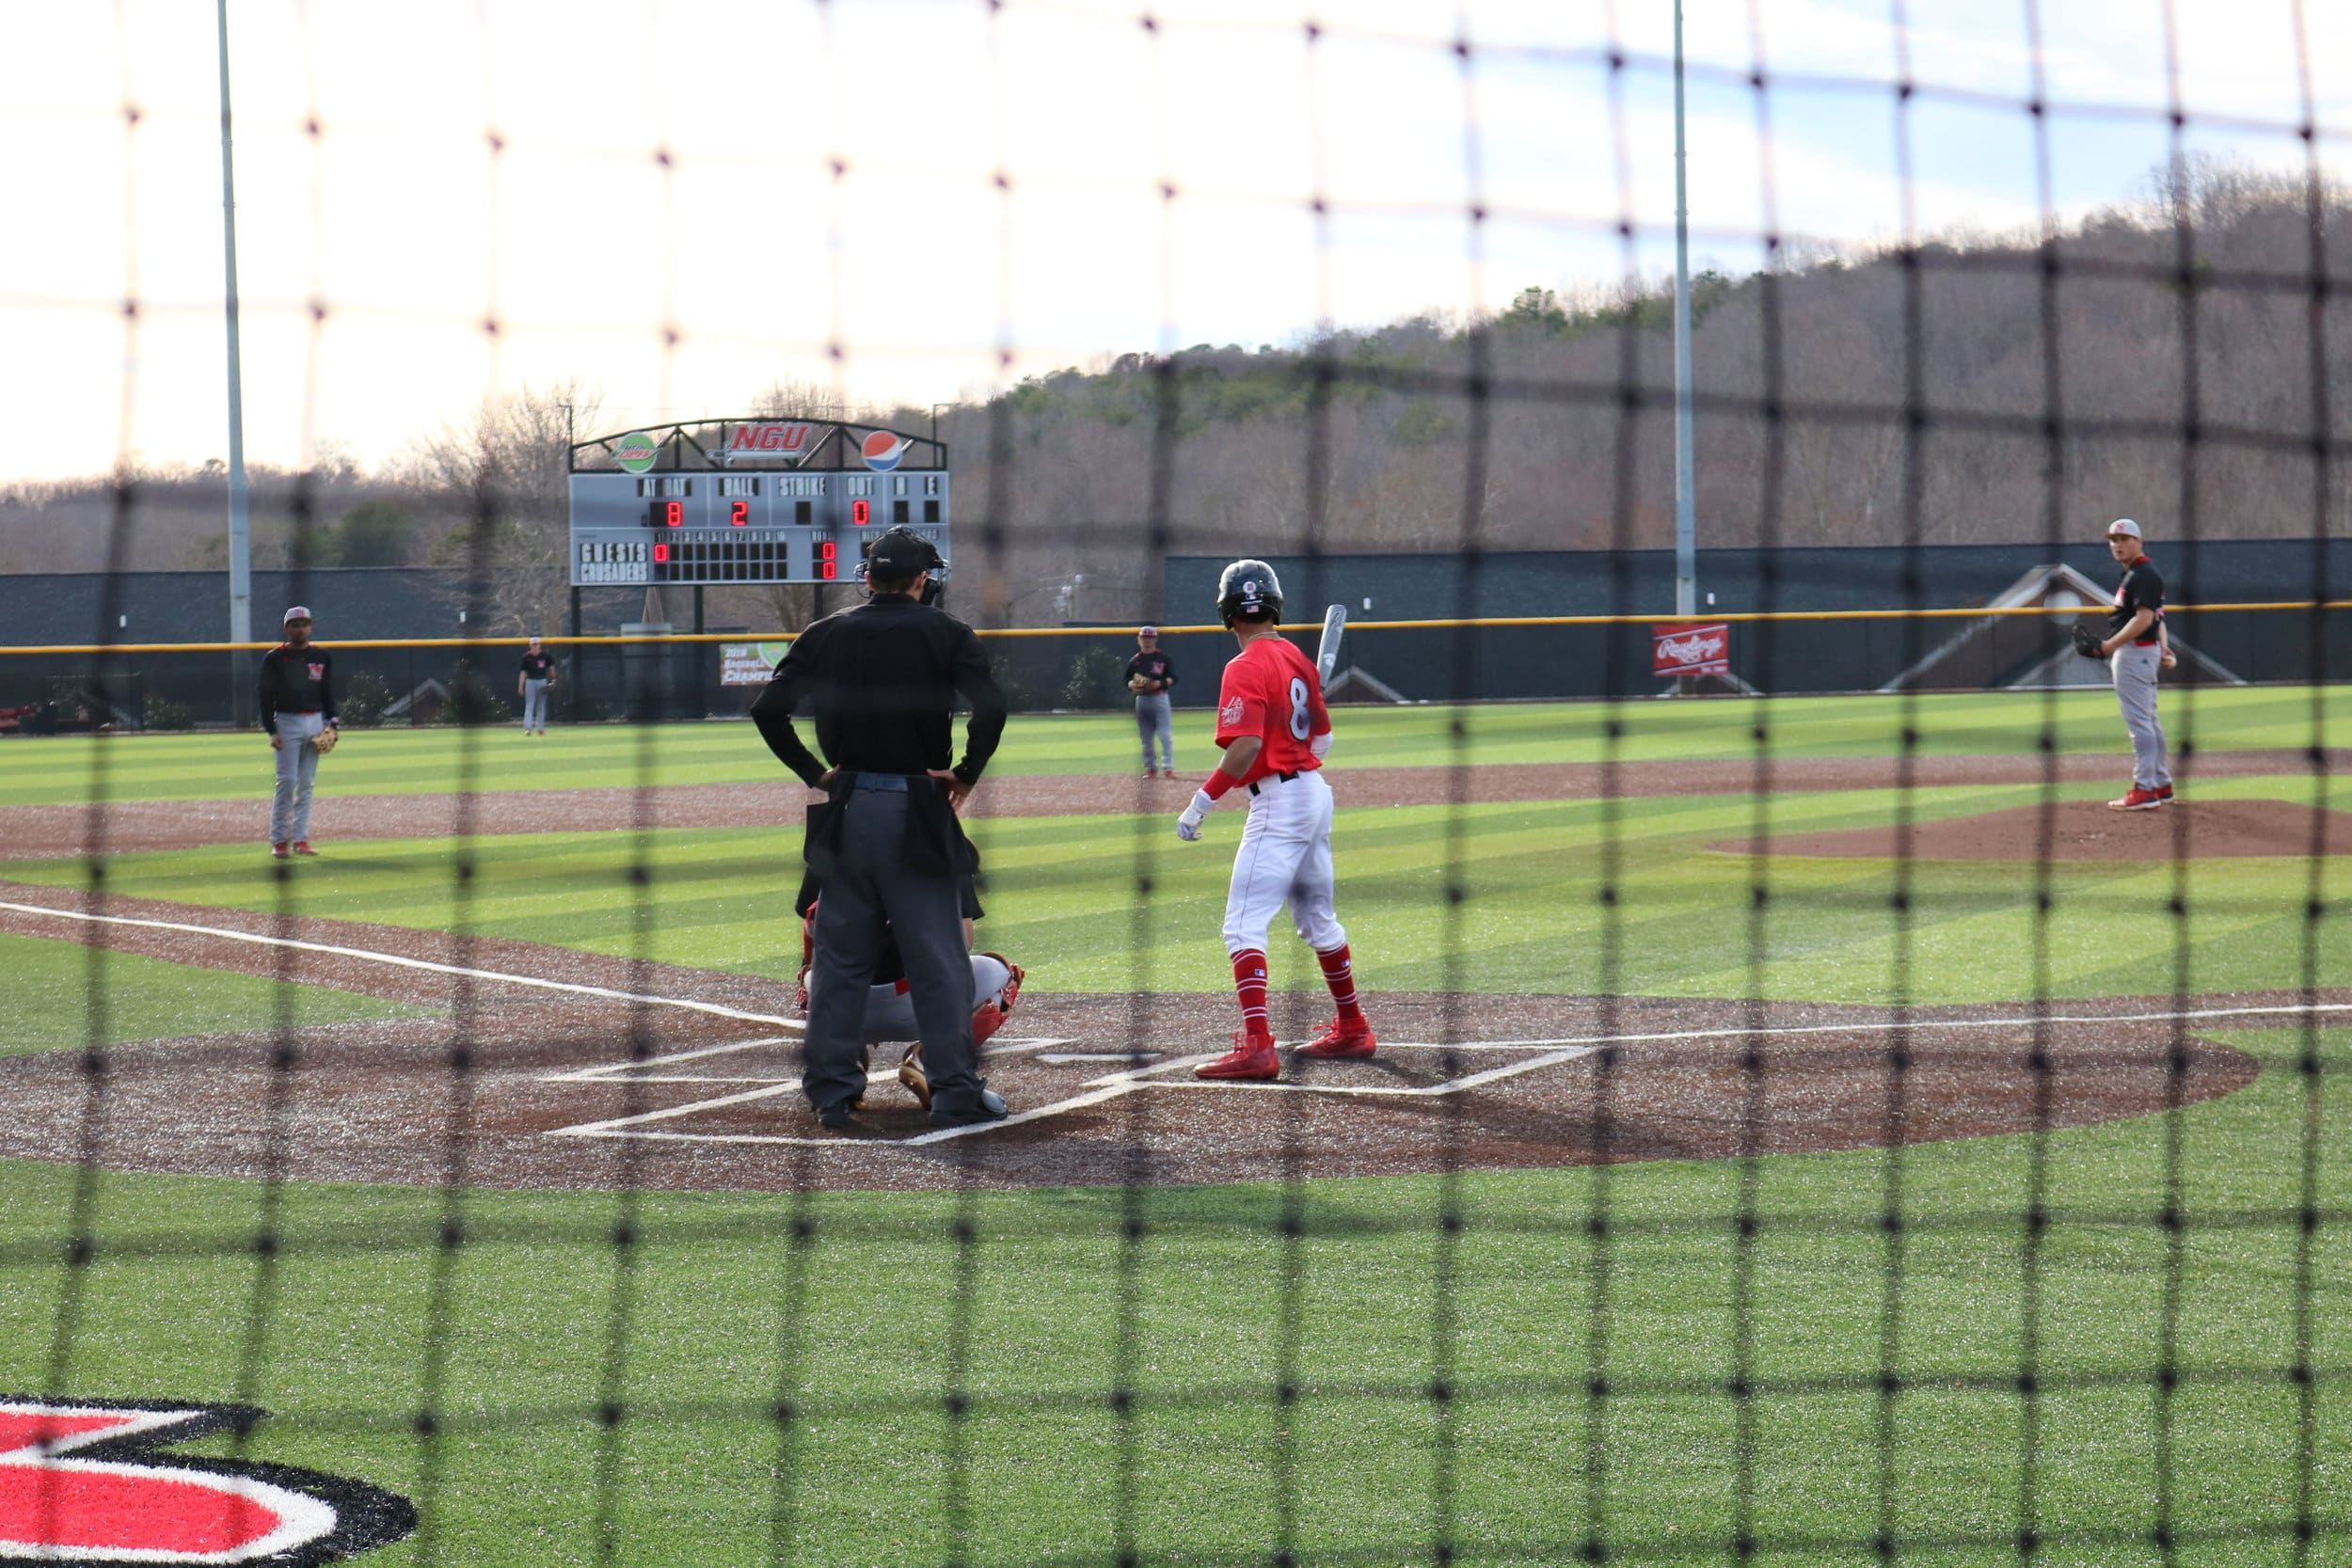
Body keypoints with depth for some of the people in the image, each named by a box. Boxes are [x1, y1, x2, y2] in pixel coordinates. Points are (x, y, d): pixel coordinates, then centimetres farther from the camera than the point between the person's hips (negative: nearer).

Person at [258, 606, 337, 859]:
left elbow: (328, 693, 15)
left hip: (315, 722, 4)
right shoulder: (275, 658, -2)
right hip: (287, 722, -4)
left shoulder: (321, 657, 10)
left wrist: (331, 723, 3)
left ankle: (300, 839, 8)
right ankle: (279, 841, -6)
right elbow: (265, 696, -4)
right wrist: (271, 731, -12)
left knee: (306, 783, 4)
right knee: (287, 781, -10)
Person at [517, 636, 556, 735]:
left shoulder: (544, 656, -1)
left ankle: (540, 728, 14)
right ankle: (528, 728, -12)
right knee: (529, 705, -6)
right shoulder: (526, 657, -4)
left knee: (541, 706, 8)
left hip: (542, 682, 2)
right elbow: (523, 672, -4)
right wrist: (520, 686, -8)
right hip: (530, 681, -2)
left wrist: (553, 679, 5)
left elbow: (551, 666, 12)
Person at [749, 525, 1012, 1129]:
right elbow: (990, 706, -16)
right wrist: (967, 774, -3)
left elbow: (768, 709, -1)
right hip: (918, 811, -3)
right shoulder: (944, 633, -2)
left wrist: (814, 772, 7)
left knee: (839, 954, 9)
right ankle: (955, 1091, 0)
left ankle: (831, 1091, 9)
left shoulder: (827, 634, 5)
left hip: (845, 809, 3)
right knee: (937, 955, 1)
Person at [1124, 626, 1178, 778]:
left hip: (1160, 698, -3)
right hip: (1142, 700, 3)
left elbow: (1173, 678, -3)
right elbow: (1127, 681, 10)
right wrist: (1132, 685, -12)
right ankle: (1149, 768, 14)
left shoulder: (1163, 658, 2)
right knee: (1146, 738, 7)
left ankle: (1168, 768, -10)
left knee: (1166, 736, -10)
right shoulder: (1134, 661, 9)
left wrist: (1159, 683, -19)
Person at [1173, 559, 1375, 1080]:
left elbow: (1246, 747, -25)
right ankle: (1351, 1029, 32)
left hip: (1277, 801, -9)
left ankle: (1257, 1046, -26)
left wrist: (1200, 804, -22)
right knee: (1317, 918, 22)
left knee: (1244, 924, -13)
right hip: (1316, 792, 9)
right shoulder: (1298, 660, 10)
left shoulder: (1246, 668, -15)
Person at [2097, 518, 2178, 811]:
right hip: (2139, 652, 11)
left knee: (2139, 722, -10)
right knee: (2149, 721, 15)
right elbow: (2157, 617, 20)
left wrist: (2110, 645, -26)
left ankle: (2144, 790, -11)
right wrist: (2164, 647, 9)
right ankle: (2161, 786, 22)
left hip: (2135, 652, -11)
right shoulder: (2133, 574, 18)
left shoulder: (2143, 575, -15)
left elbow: (2144, 618, -24)